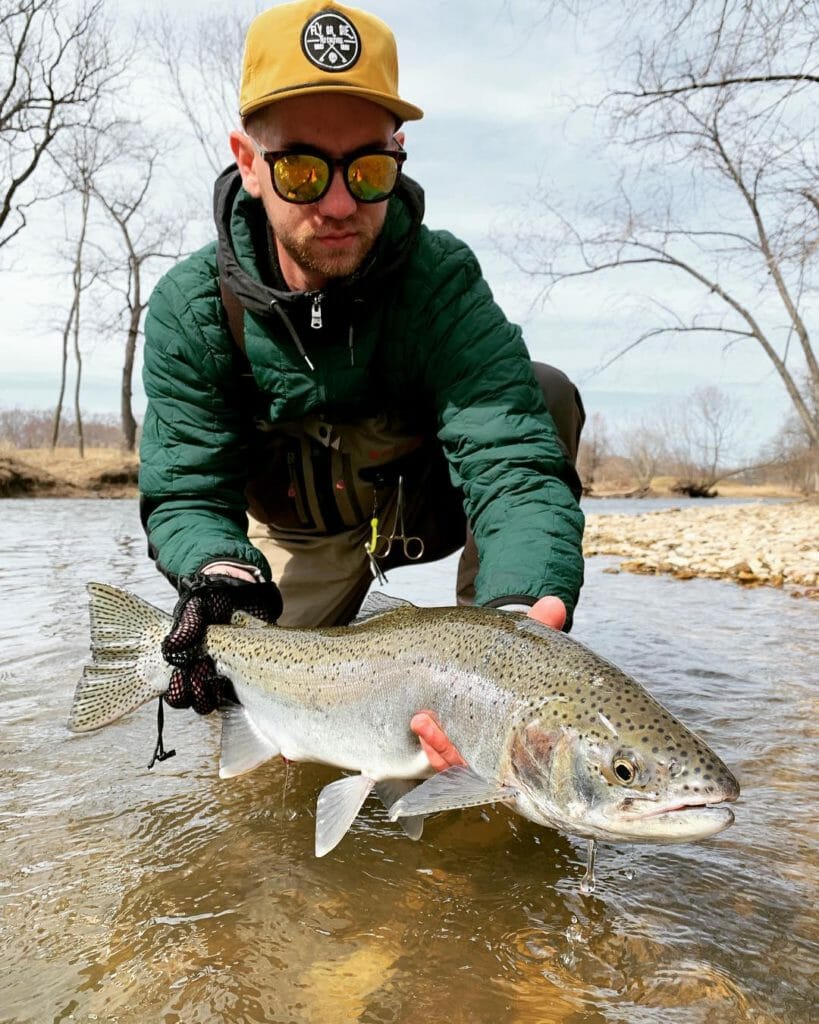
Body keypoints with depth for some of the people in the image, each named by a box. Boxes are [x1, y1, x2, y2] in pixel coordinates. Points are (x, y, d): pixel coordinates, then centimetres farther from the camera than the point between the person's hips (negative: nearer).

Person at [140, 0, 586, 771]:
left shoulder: (440, 278, -27)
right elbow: (186, 491, -20)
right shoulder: (192, 308, -21)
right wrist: (219, 570, -45)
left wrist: (525, 602, -59)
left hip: (430, 504, -1)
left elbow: (511, 459, -39)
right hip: (299, 531, 2)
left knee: (545, 395, -27)